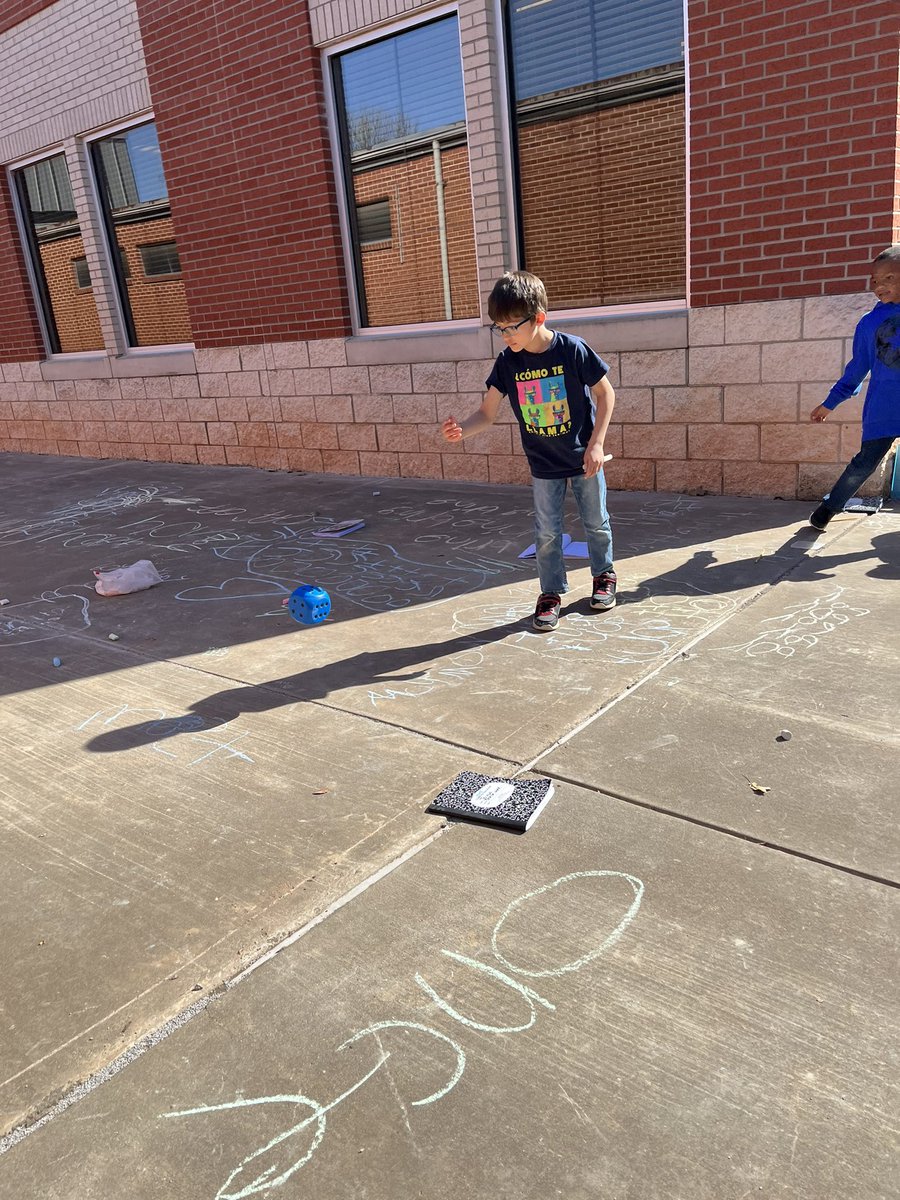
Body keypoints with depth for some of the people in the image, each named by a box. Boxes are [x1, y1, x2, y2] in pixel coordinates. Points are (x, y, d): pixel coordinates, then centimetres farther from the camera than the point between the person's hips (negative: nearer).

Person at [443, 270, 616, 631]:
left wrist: (596, 444, -15)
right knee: (546, 533, 6)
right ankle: (551, 592, 22)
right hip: (543, 465, 2)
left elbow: (605, 393, -10)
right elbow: (487, 412, -9)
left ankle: (604, 574, 38)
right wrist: (461, 429, -30)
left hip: (583, 457, -2)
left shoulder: (573, 350, -19)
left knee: (596, 523, 15)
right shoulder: (507, 362, -10)